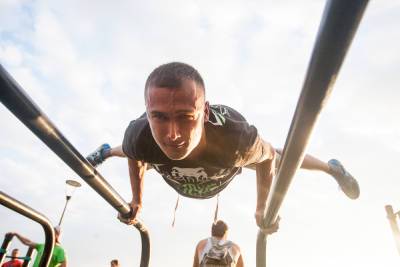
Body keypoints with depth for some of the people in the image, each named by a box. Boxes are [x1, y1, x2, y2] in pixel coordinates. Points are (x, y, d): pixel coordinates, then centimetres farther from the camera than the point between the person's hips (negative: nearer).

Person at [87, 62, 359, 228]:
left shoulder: (237, 136, -49)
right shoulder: (139, 136, -43)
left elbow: (267, 156, -23)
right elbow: (135, 157, -15)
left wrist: (262, 208, -12)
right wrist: (137, 200, -2)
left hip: (228, 151, 0)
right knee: (139, 155, 31)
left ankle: (332, 166, 54)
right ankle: (106, 150, 68)